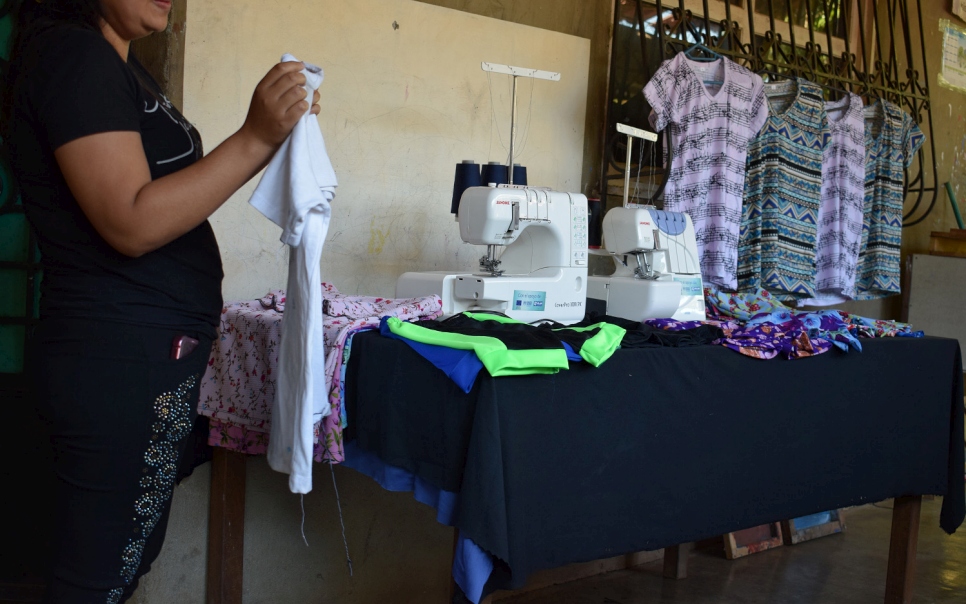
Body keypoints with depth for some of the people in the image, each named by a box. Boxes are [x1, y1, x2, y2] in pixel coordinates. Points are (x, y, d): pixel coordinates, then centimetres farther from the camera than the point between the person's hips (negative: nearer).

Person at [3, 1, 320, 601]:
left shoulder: (121, 66, 17)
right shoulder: (74, 55, -14)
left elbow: (182, 187, 19)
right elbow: (132, 223, -22)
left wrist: (274, 133, 8)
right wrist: (254, 137, -21)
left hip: (160, 350, 10)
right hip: (123, 360, -10)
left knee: (132, 556, 19)